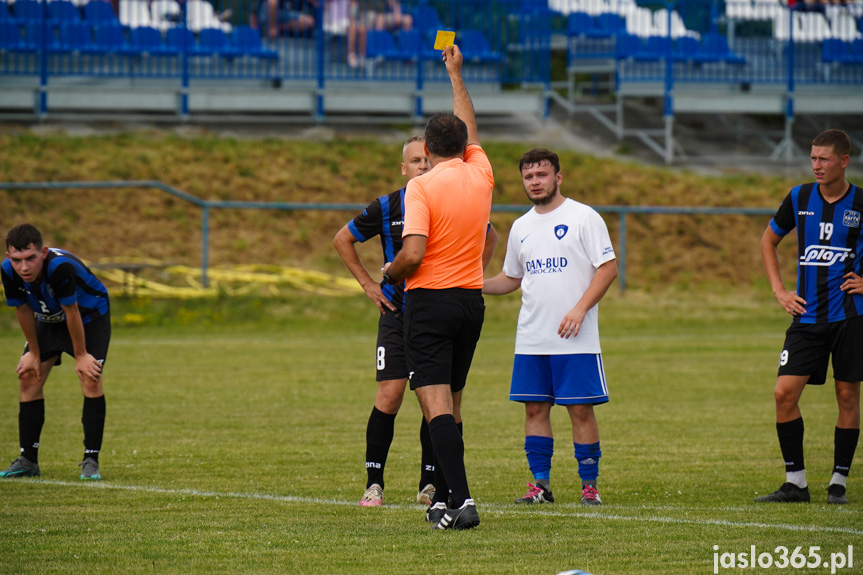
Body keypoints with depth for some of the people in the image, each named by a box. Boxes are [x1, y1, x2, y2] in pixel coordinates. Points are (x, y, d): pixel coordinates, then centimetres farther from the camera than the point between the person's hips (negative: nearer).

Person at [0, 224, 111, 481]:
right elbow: (23, 311, -9)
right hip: (50, 320, 5)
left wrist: (81, 355, -19)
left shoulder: (60, 267, -41)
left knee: (90, 378, -20)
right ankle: (28, 461, 7)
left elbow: (72, 312, -30)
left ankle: (91, 460, -15)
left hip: (90, 316, -5)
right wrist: (34, 353, -1)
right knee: (29, 377, -2)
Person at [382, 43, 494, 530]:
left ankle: (460, 500, -24)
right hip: (472, 301, 6)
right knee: (451, 403, 16)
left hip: (430, 301, -6)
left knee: (438, 405, -11)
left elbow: (412, 255, -20)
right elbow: (471, 130, 26)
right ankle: (443, 497, 22)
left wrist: (391, 274, 1)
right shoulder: (480, 176, 5)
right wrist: (456, 74, 36)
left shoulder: (422, 186, -12)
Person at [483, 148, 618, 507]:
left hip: (576, 341, -5)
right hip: (530, 339, 5)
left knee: (580, 409, -4)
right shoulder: (521, 227, 14)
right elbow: (511, 278, 24)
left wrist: (580, 309, -17)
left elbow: (608, 268, -8)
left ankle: (589, 485, 4)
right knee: (535, 408, 3)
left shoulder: (583, 217, -3)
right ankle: (540, 484, 9)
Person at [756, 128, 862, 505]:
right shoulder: (799, 199, 4)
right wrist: (779, 291, 10)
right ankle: (795, 482, 3)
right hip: (807, 315, 2)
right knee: (784, 392, -7)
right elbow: (768, 241, 19)